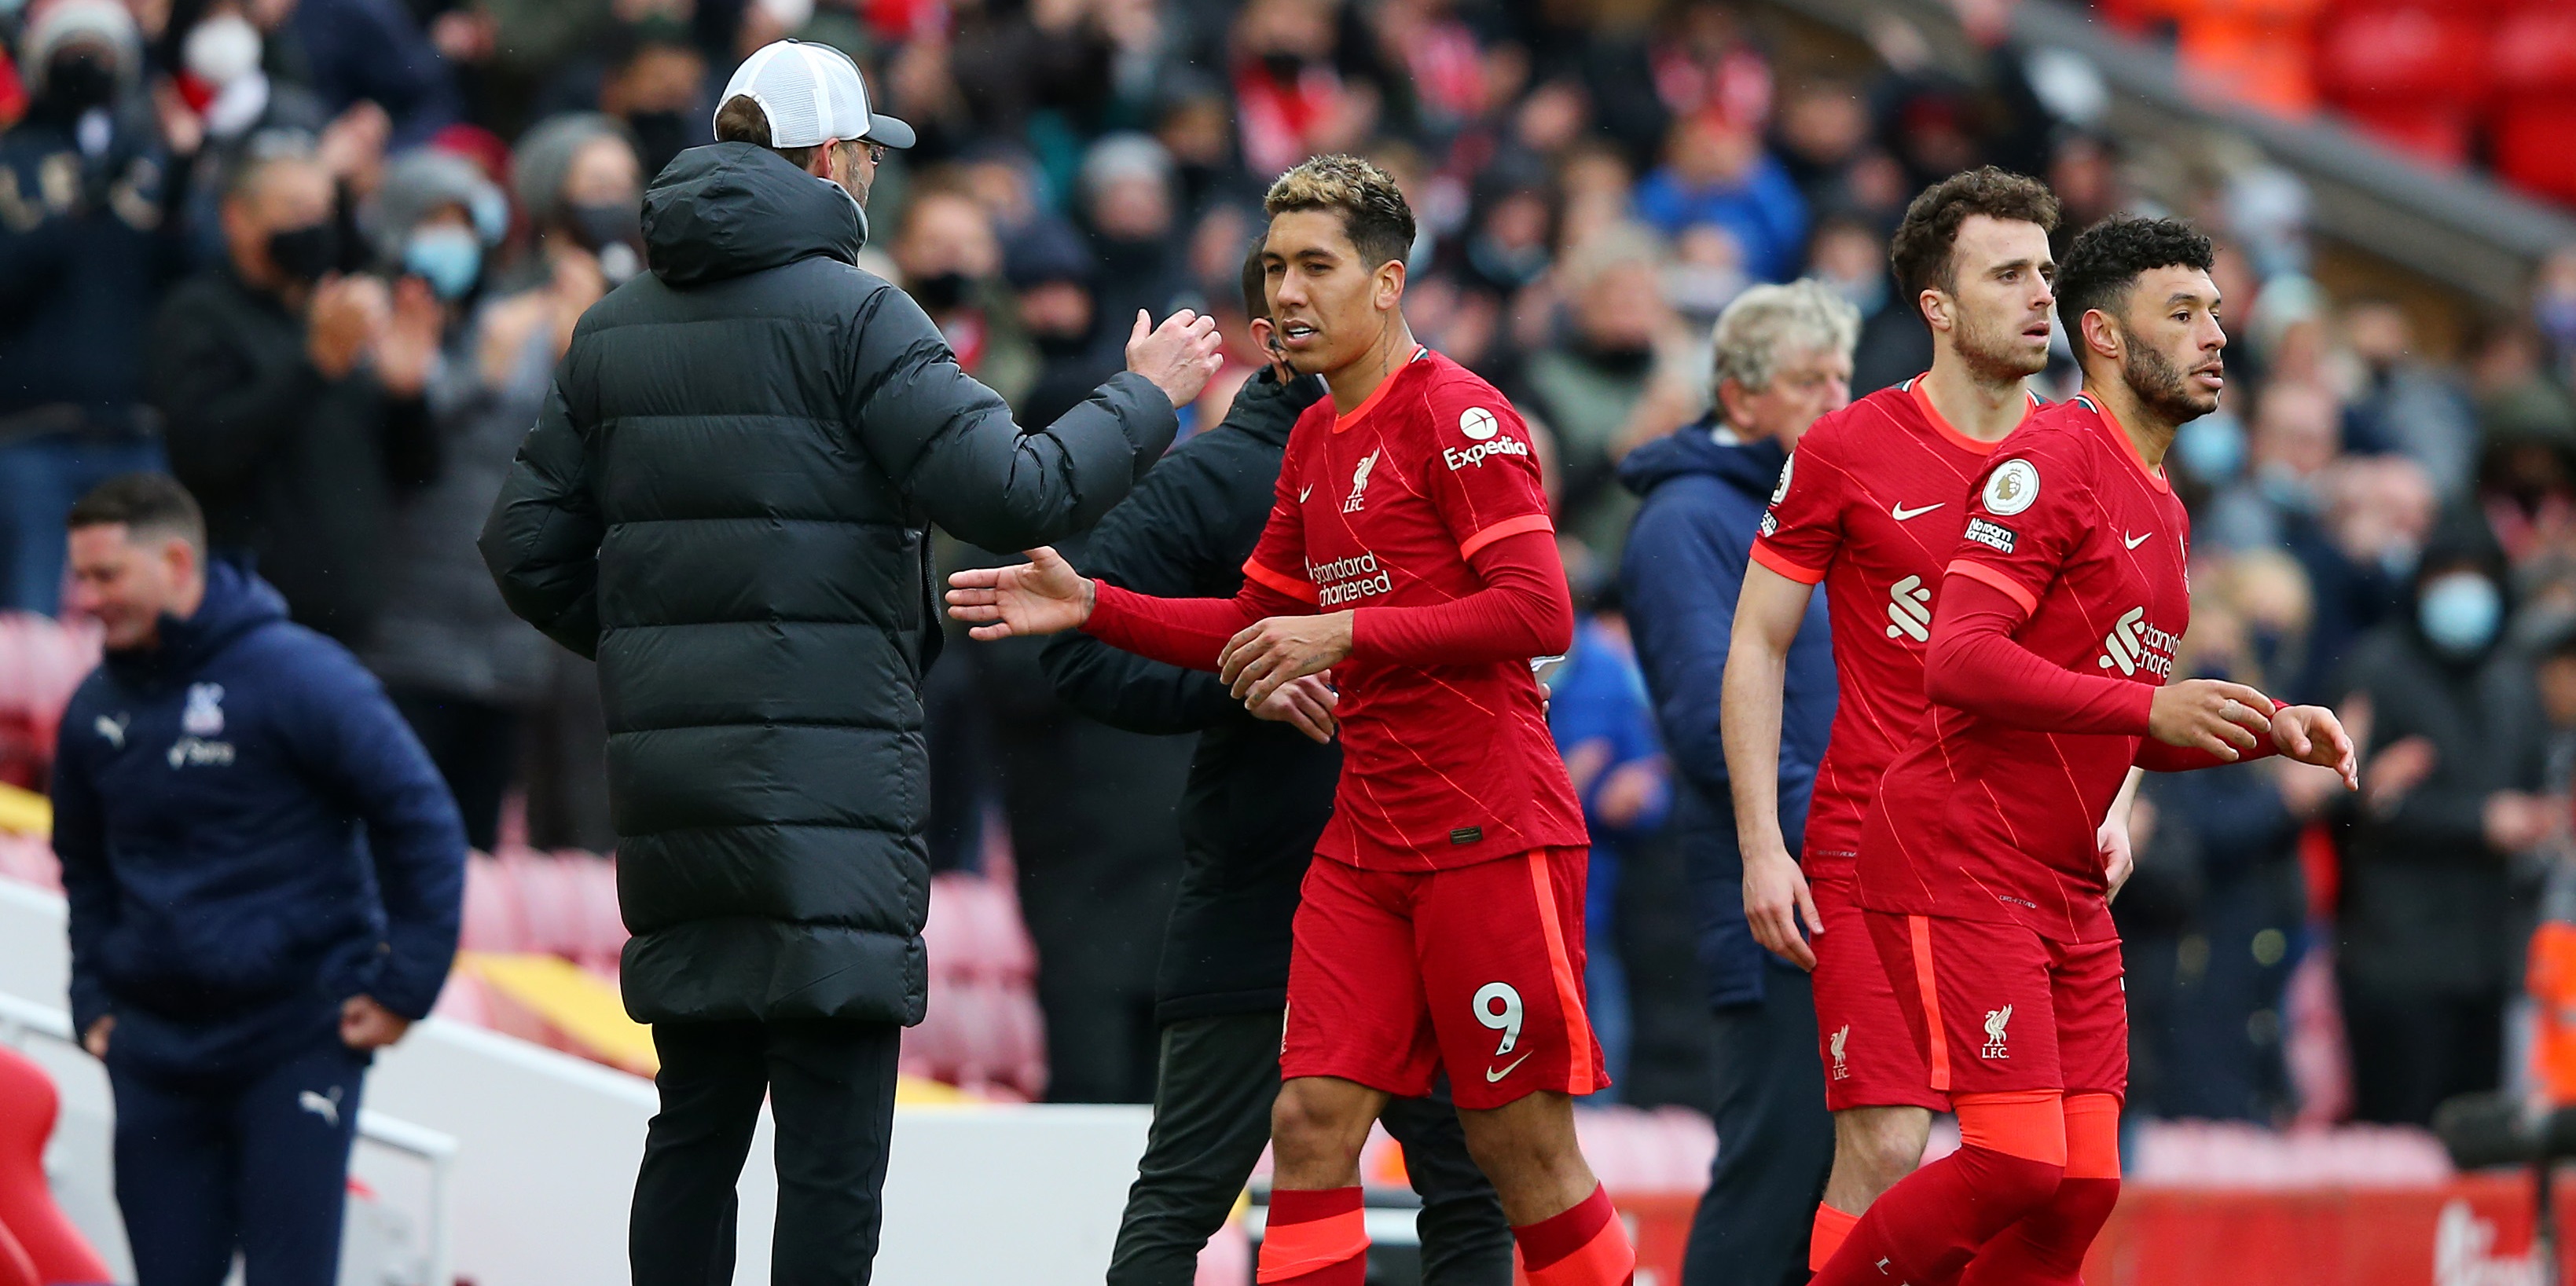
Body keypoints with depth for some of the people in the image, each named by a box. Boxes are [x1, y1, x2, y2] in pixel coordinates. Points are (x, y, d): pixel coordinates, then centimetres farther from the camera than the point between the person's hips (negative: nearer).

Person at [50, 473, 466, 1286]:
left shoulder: (297, 676, -11)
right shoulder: (96, 710, 7)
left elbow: (422, 822, -7)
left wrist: (405, 989, -9)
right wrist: (93, 999, 14)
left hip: (298, 1042, -5)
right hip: (154, 1053, 5)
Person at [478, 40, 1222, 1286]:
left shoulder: (611, 331, 13)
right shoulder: (851, 314, -7)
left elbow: (528, 549, 13)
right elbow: (1011, 493, -12)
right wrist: (1146, 397, 2)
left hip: (667, 764, 7)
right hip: (822, 774, -7)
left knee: (697, 1115, 12)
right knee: (834, 1130, -7)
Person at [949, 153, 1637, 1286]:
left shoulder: (1459, 416, -9)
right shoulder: (1313, 441, 16)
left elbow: (1539, 613, -18)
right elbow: (1256, 628, 27)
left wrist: (1346, 634, -20)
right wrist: (1090, 607, 16)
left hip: (1491, 838, -8)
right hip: (1365, 843, 8)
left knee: (1523, 1151, -3)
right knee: (1311, 1125, -3)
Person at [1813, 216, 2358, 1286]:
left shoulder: (2163, 510, 19)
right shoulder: (2053, 459, -10)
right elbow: (1958, 660, -21)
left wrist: (2270, 730, 11)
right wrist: (2149, 705, -26)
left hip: (2067, 894, 9)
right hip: (1960, 866, -9)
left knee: (2082, 1187, 0)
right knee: (2016, 1163, -17)